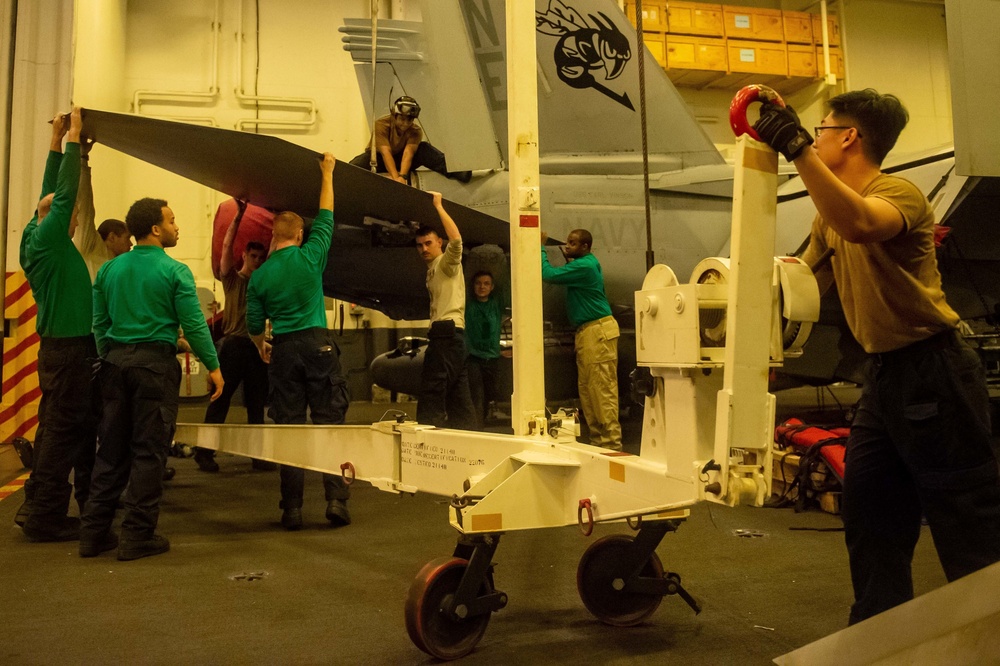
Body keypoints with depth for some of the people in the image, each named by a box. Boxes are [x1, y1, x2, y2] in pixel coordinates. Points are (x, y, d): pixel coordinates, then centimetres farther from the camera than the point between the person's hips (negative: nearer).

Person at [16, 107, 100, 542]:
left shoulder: (43, 240, 12)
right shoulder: (46, 240, -11)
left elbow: (52, 193, 19)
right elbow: (63, 193, -17)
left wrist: (57, 140, 19)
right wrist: (72, 138, -10)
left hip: (64, 346, 10)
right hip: (68, 348, -10)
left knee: (58, 427, 15)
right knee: (63, 429, -5)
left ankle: (37, 507, 23)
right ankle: (45, 517, 2)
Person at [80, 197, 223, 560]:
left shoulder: (109, 269, 9)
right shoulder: (174, 271, -8)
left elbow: (99, 323, 12)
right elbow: (193, 324, -9)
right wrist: (213, 366, -2)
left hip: (116, 362, 6)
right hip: (155, 363, -5)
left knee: (111, 449, 11)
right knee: (148, 450, 1)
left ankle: (94, 532, 16)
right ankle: (138, 536, 5)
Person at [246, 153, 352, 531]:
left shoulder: (259, 276, 3)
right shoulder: (310, 256, -3)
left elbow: (254, 324, 10)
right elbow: (326, 216, 11)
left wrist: (261, 347, 31)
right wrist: (327, 173, 21)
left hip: (283, 351, 2)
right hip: (317, 344, -2)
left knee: (289, 427, 6)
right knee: (329, 422, 2)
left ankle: (292, 508, 8)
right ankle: (336, 499, -2)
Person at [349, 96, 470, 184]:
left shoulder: (415, 131, -15)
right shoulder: (381, 125, -24)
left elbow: (408, 152, -31)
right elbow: (386, 152, -35)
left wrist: (402, 176, -50)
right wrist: (395, 177, -50)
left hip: (400, 160, 0)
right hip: (378, 159, 0)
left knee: (424, 148, -24)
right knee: (361, 161, -35)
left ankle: (450, 169, -33)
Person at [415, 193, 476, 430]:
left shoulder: (447, 262, -2)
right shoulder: (433, 269, 26)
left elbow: (456, 239, -21)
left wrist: (438, 205, -15)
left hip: (447, 331, -10)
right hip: (446, 333, 10)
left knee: (431, 393, -15)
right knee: (458, 397, 10)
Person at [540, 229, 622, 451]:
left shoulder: (584, 266, -16)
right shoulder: (586, 263, 16)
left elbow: (548, 274, -19)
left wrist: (541, 247, -9)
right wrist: (568, 258, 17)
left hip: (598, 331, -11)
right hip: (587, 331, 11)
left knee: (602, 388, -9)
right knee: (586, 387, 12)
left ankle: (611, 442, -7)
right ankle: (598, 438, 17)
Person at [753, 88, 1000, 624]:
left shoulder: (899, 193, -14)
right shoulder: (832, 211, 13)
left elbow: (860, 225, -38)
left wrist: (797, 147, -41)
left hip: (933, 372, -9)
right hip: (884, 374, 9)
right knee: (870, 521, 15)